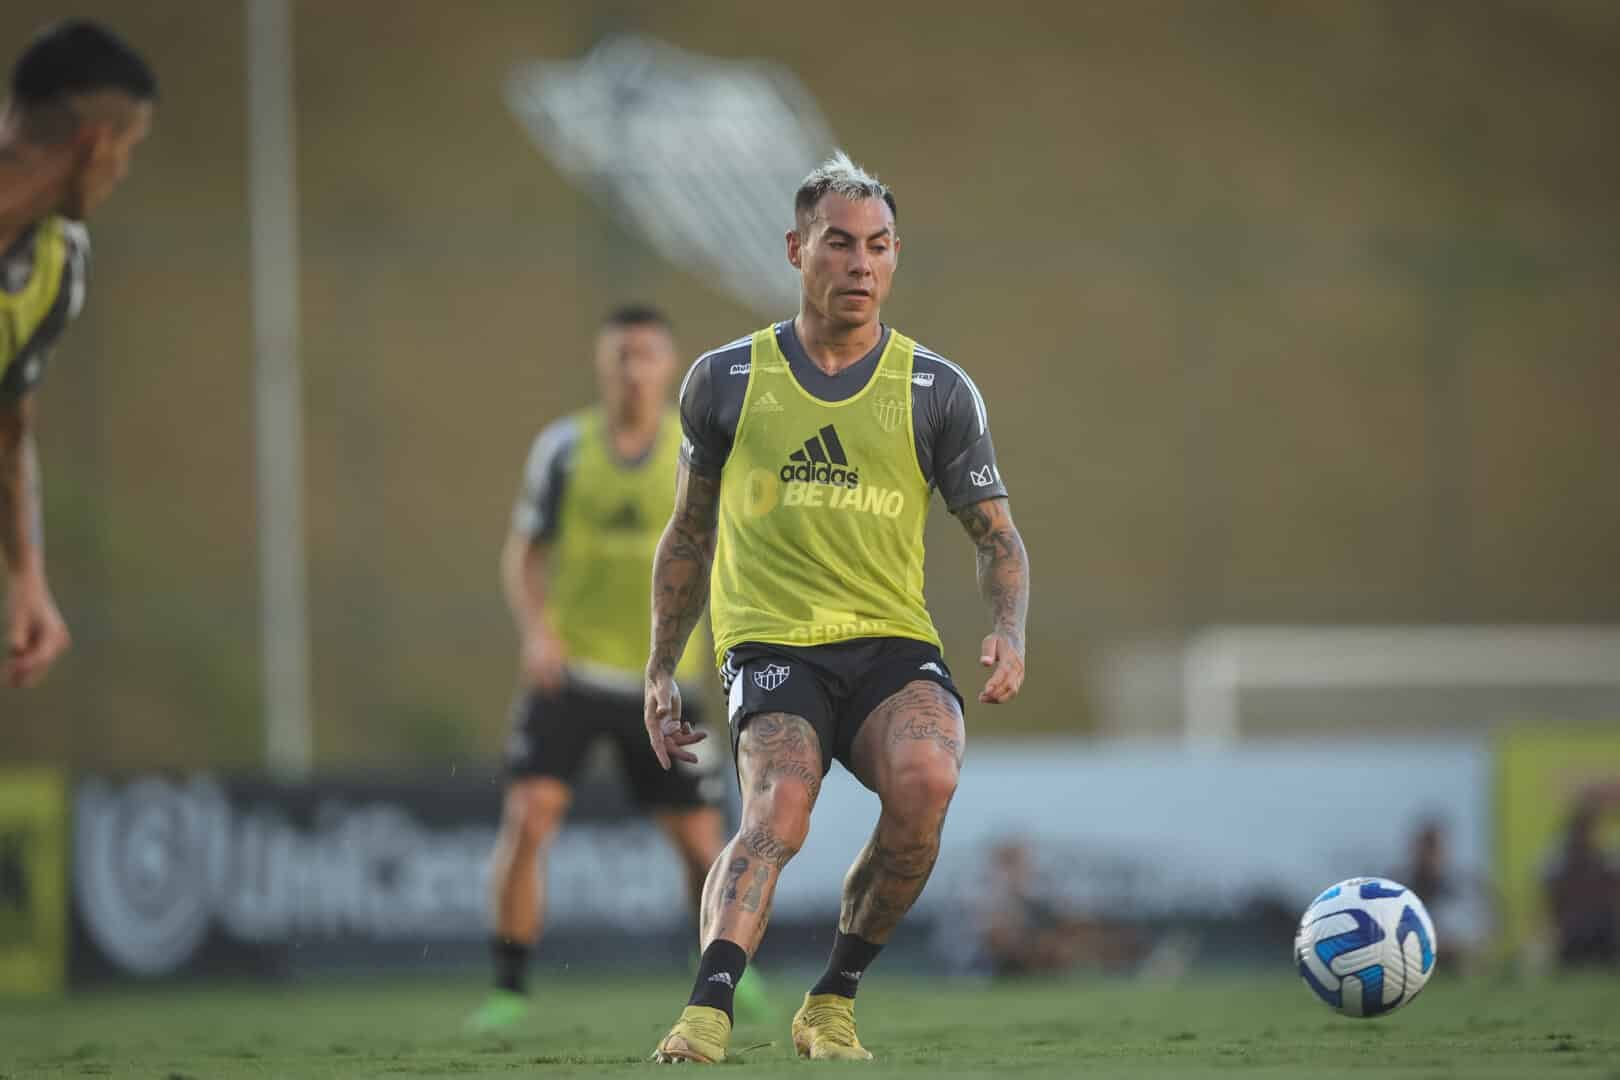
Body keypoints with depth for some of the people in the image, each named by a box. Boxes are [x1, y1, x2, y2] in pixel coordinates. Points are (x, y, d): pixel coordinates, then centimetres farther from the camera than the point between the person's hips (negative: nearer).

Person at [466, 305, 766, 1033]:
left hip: (662, 679, 0)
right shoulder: (564, 447, -1)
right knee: (528, 817, -16)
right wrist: (534, 629, -12)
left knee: (702, 843, 3)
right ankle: (508, 990, -8)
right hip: (569, 673, 0)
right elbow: (523, 553, 6)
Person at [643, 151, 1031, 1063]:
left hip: (893, 644, 1)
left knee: (927, 780, -30)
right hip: (771, 642, -1)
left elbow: (998, 537, 11)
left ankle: (833, 1002, -13)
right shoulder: (727, 380, 9)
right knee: (779, 809, -30)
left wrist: (1009, 631, -9)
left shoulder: (938, 391, 8)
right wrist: (662, 670, 18)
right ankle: (707, 1012, -42)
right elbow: (690, 532, 20)